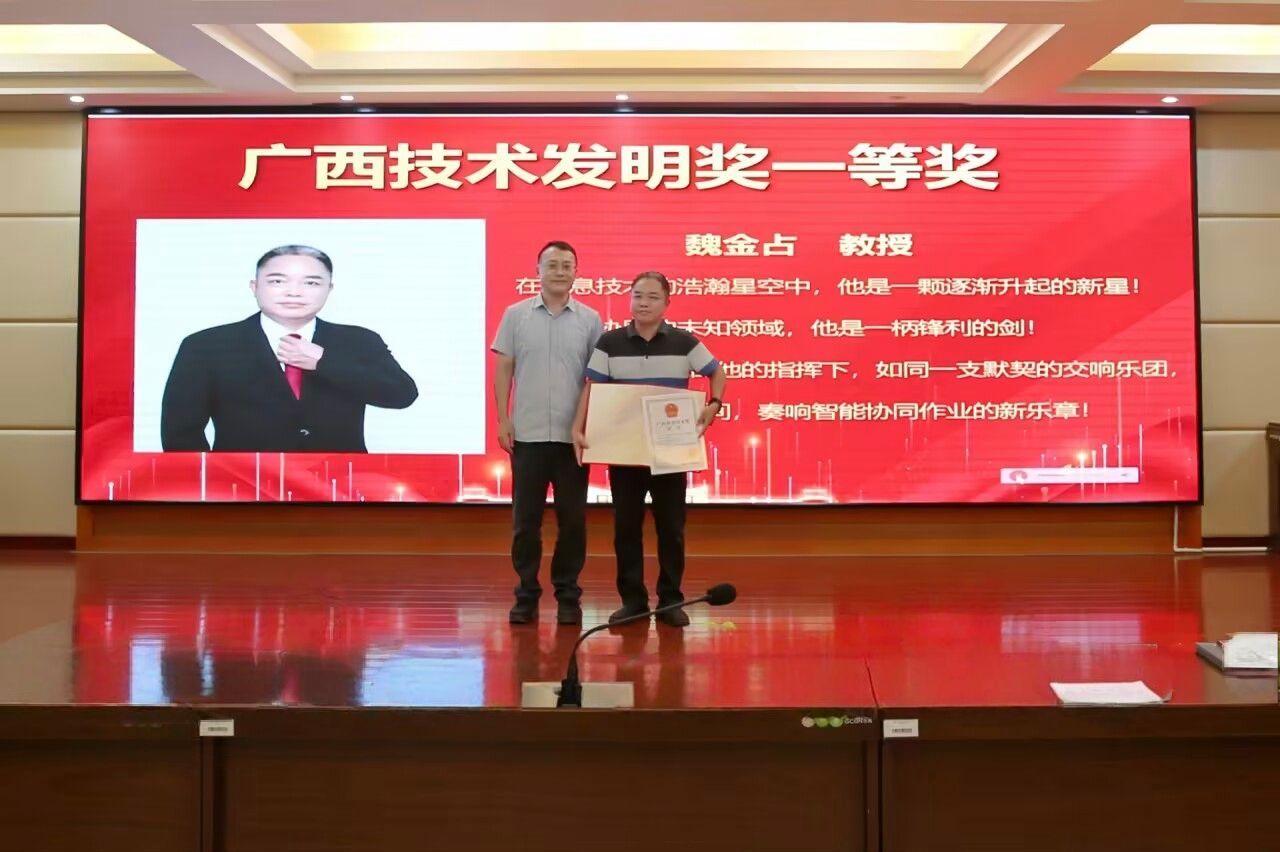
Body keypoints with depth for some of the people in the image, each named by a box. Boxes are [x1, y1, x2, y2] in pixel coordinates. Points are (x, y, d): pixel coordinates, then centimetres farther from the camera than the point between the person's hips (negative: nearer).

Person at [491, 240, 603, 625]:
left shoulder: (590, 320, 4)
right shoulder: (516, 315, 4)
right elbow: (503, 369, 4)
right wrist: (502, 419, -2)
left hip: (573, 435, 0)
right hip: (528, 434, 0)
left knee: (572, 519, 6)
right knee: (525, 518, 5)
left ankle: (568, 595, 17)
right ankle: (526, 594, 16)